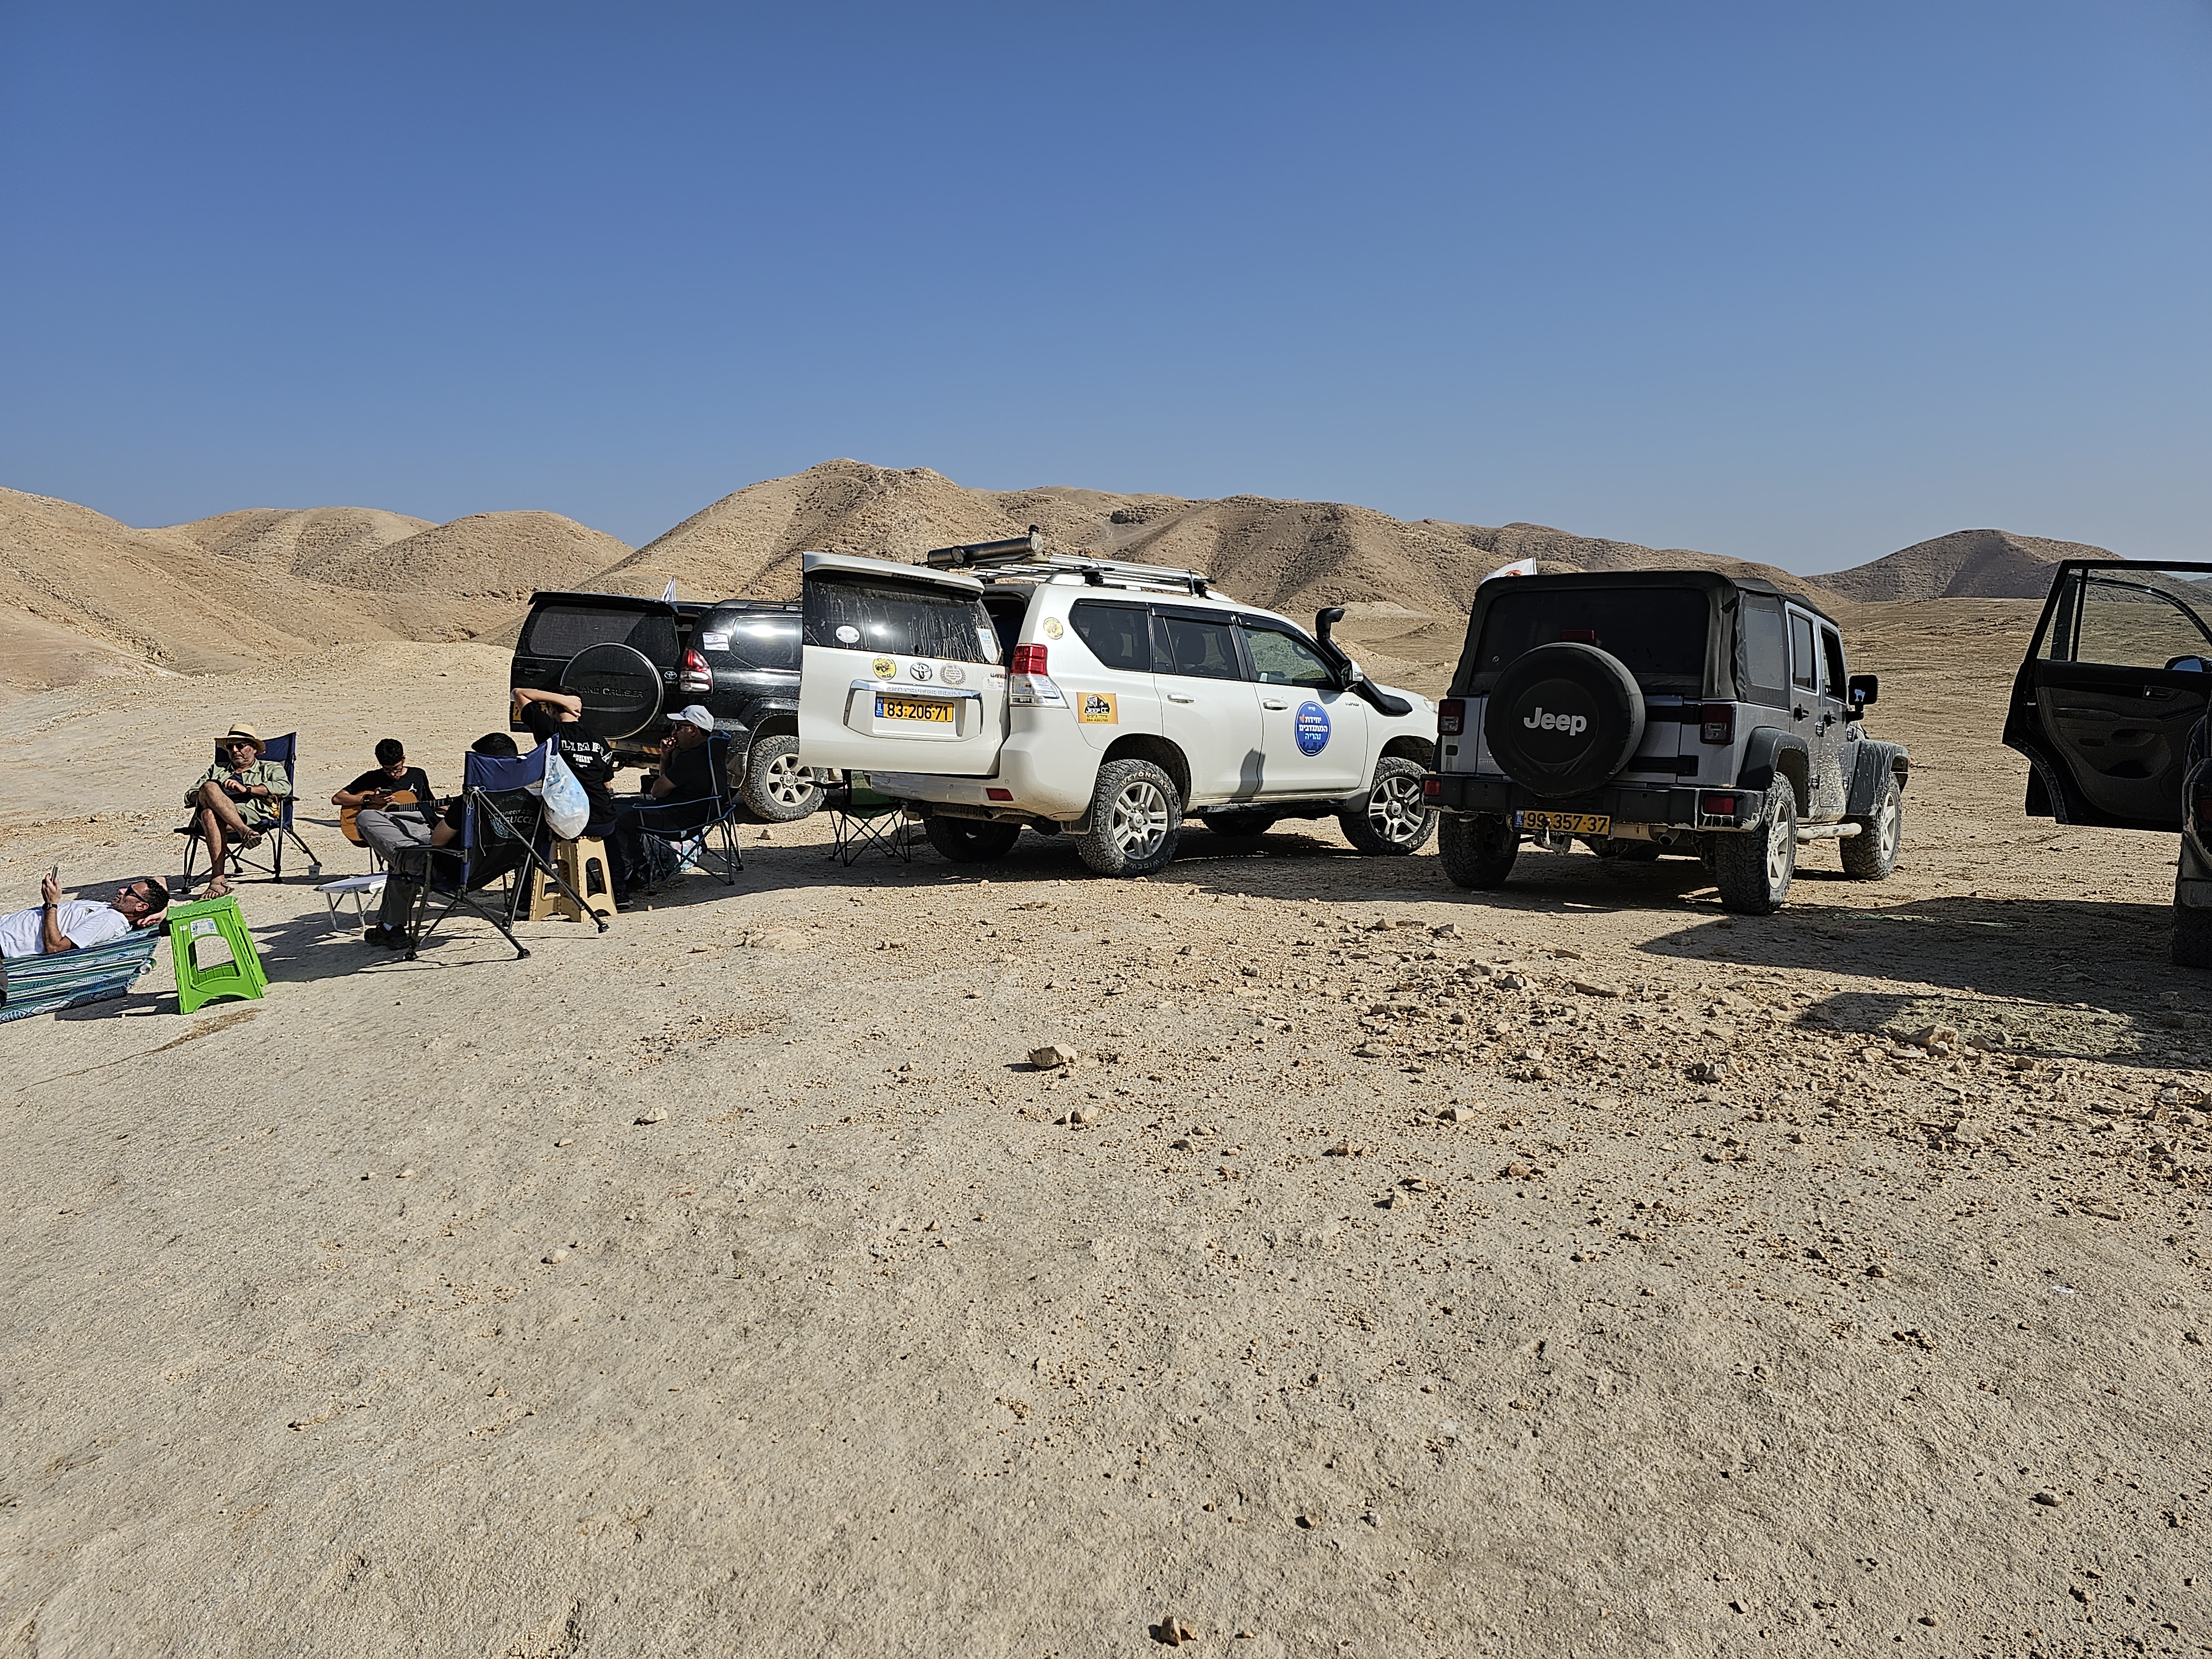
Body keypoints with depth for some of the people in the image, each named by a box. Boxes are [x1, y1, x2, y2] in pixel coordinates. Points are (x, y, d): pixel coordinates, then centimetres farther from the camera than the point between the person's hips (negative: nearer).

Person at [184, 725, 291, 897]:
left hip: (252, 814, -3)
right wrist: (205, 795, 3)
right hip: (216, 814, 3)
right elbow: (190, 796, 29)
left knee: (210, 816, -36)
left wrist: (246, 789, -7)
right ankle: (243, 831, -47)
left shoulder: (270, 769, 29)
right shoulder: (216, 769, 40)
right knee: (209, 788, -32)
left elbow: (284, 787, 4)